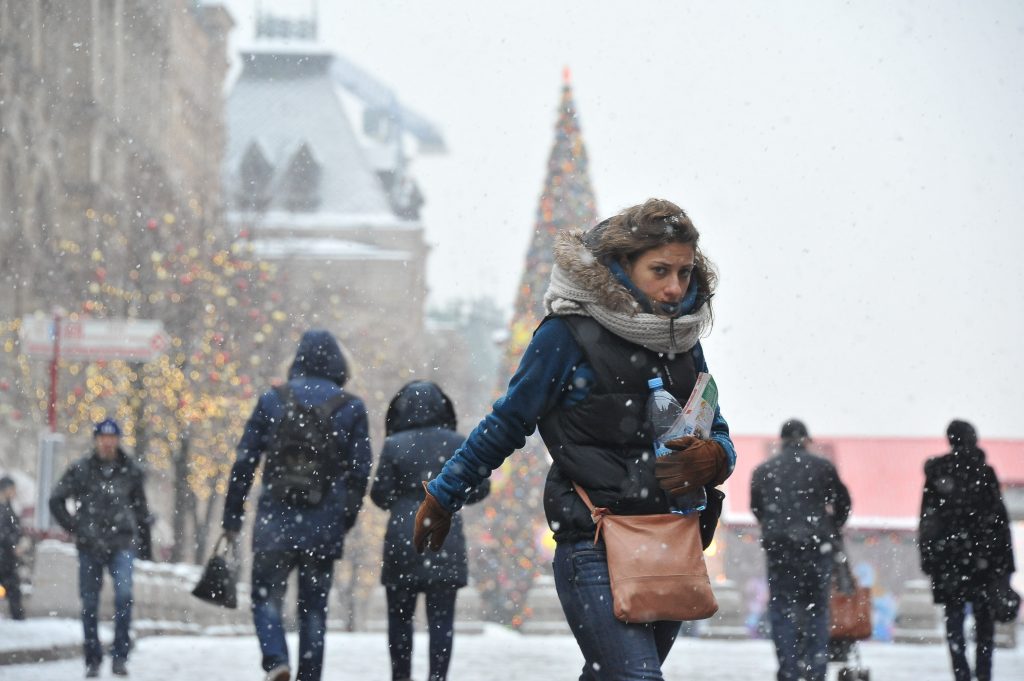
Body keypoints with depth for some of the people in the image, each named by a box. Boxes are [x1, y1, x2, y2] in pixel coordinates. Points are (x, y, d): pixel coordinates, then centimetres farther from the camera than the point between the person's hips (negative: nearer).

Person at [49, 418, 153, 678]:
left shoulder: (130, 471, 5)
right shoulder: (80, 469, 0)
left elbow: (141, 508, 16)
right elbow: (56, 501, 7)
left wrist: (144, 541, 16)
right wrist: (75, 528, -1)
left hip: (122, 543, 0)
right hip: (90, 545, 0)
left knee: (124, 593, -20)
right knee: (90, 604, 3)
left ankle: (119, 656, -14)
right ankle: (93, 660, 15)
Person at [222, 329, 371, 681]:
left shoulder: (272, 401, 2)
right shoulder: (351, 408, 2)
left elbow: (245, 461, 1)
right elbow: (360, 471, 2)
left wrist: (232, 516, 6)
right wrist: (347, 519, 13)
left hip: (276, 519, -1)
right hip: (325, 526, 1)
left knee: (267, 596, 8)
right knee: (314, 606, 9)